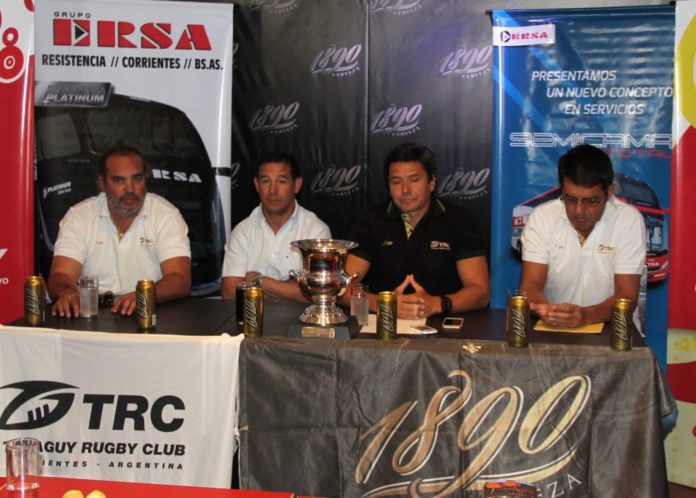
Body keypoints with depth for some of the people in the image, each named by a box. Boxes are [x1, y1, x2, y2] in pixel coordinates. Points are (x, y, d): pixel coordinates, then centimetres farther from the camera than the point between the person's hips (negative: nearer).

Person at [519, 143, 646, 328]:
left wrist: (585, 315, -30)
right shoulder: (541, 217, -3)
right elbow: (530, 285, -7)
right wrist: (545, 309, -30)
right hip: (551, 330, 1)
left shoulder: (629, 220, -7)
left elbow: (627, 296, -11)